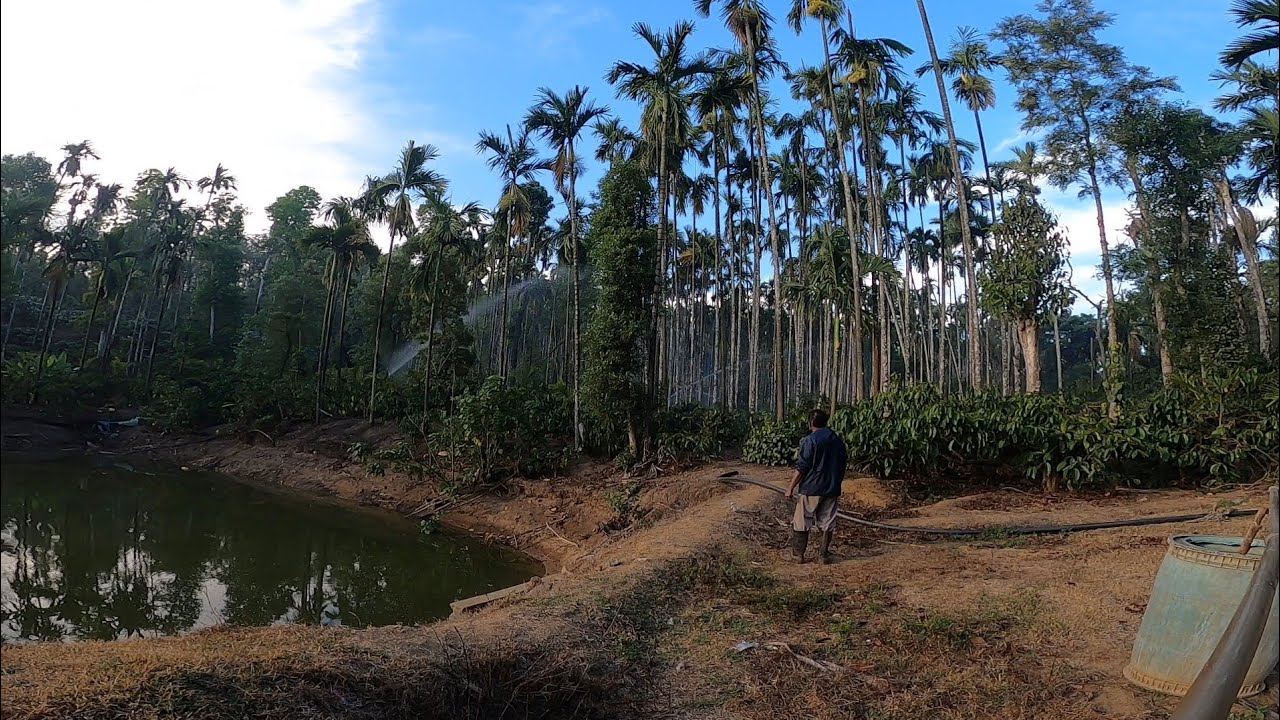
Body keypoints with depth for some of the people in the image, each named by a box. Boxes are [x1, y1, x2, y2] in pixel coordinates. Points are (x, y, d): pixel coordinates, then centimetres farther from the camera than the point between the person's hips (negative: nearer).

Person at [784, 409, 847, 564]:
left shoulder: (810, 440, -11)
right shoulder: (838, 440, 8)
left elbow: (802, 467, -14)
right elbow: (842, 465, 15)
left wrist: (791, 487, -9)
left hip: (810, 489, -5)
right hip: (831, 490, 5)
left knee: (801, 522, 5)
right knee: (827, 523, 10)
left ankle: (798, 554, 11)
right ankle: (824, 555, 14)